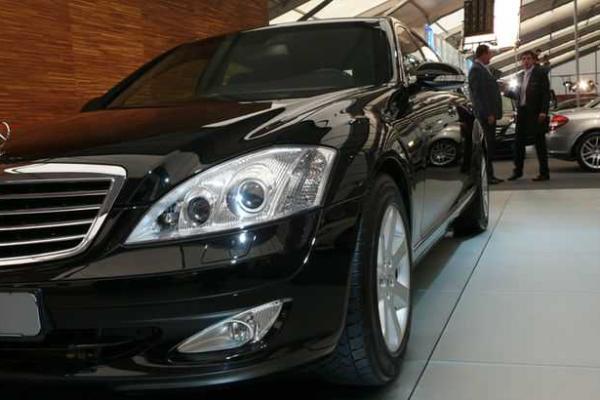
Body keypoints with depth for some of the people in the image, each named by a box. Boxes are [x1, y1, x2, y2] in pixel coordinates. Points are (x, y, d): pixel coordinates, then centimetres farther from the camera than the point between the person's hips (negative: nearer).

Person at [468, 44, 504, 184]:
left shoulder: (483, 69, 19)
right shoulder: (476, 70, -13)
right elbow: (479, 94, -19)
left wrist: (493, 113, 17)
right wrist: (488, 114, -21)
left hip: (489, 114, 10)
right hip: (485, 115, -10)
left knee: (490, 145, 11)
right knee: (486, 145, -8)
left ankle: (489, 175, 16)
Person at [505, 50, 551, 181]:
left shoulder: (540, 73, -4)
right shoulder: (520, 76, 14)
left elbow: (546, 93, -9)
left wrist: (543, 112, -17)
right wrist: (507, 92, -2)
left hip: (536, 113, -6)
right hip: (522, 112, 6)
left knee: (539, 143, -1)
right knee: (519, 142, 8)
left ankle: (544, 173, 4)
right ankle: (518, 171, 19)